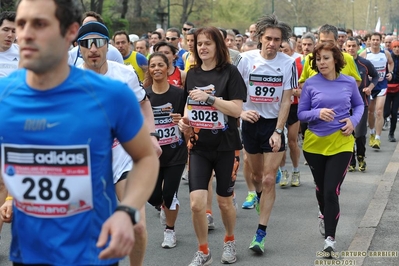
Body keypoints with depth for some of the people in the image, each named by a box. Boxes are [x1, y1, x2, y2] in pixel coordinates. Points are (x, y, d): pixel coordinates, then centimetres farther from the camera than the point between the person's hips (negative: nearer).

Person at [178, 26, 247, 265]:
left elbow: (237, 110, -16)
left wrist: (209, 97, -24)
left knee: (224, 201, 10)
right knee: (197, 202, -9)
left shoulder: (229, 72, -8)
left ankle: (230, 241, 37)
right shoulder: (192, 74, 6)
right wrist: (184, 121, -1)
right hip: (199, 147, 3)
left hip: (225, 146, -3)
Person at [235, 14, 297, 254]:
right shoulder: (246, 59, -7)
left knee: (269, 179, -8)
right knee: (256, 175, 16)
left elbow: (286, 101, -8)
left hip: (274, 124, -2)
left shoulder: (288, 63, -9)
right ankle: (260, 199, 51)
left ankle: (261, 234, -4)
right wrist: (240, 111, -21)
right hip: (251, 121, 2)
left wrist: (278, 132, -14)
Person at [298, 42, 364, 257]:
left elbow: (359, 105, 15)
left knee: (331, 191, -11)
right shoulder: (310, 84, -4)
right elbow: (301, 113, -1)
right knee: (321, 188, 16)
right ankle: (326, 218, 46)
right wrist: (318, 113, -21)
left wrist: (354, 120, -5)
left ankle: (330, 238, -4)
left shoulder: (349, 82, 0)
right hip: (315, 143, 1)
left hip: (341, 143, -1)